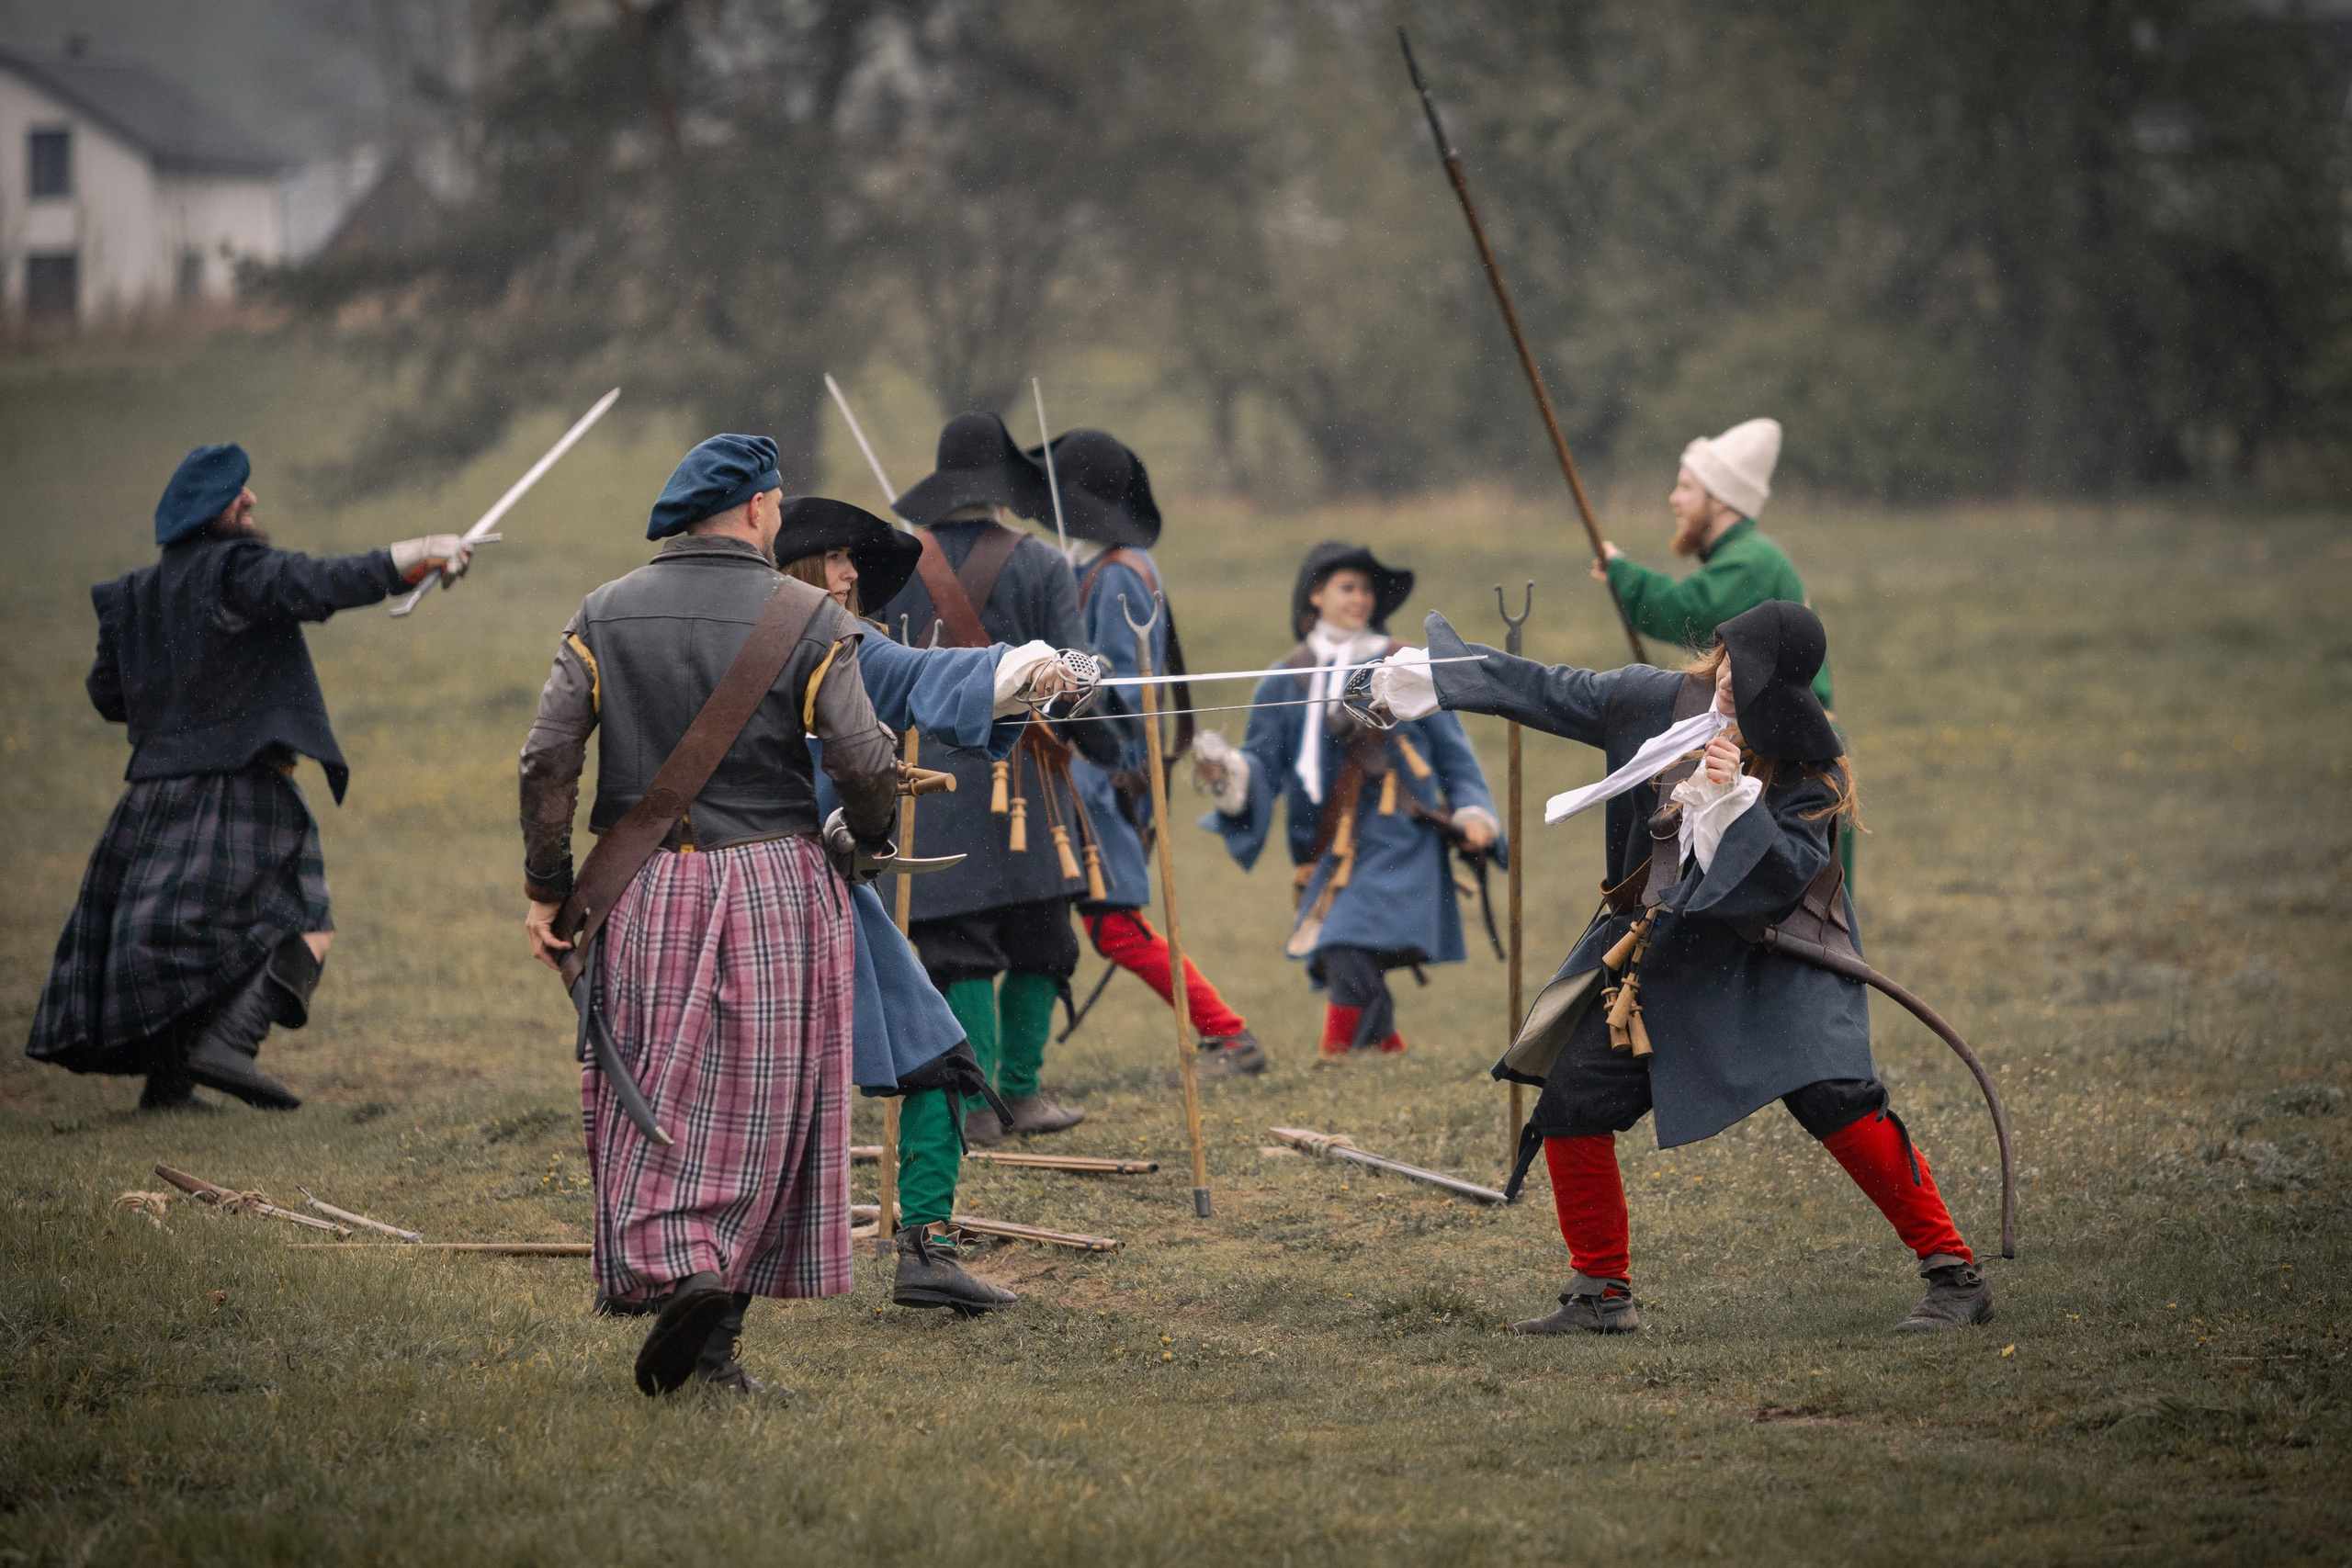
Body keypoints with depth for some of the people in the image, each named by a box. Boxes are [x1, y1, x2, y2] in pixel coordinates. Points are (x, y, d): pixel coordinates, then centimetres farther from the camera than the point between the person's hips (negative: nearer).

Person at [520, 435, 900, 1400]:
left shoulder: (606, 615, 4)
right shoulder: (806, 619, -4)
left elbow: (548, 757, -3)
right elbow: (863, 761, -9)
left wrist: (546, 888, 4)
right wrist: (872, 837, 12)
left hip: (644, 888, 2)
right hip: (772, 885, -2)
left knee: (651, 1104, 9)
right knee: (757, 1106, 5)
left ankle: (661, 1271, -8)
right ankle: (716, 1305, 0)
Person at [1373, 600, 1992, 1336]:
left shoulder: (1809, 771, -15)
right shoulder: (1658, 702, -4)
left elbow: (1788, 875, -25)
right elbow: (1547, 692, 6)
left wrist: (1734, 800, -37)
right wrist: (1430, 675, 6)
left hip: (1773, 958, -5)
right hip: (1659, 955, 5)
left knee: (1837, 1102, -21)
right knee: (1572, 1102, -1)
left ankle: (1953, 1275, -13)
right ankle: (1601, 1294, 14)